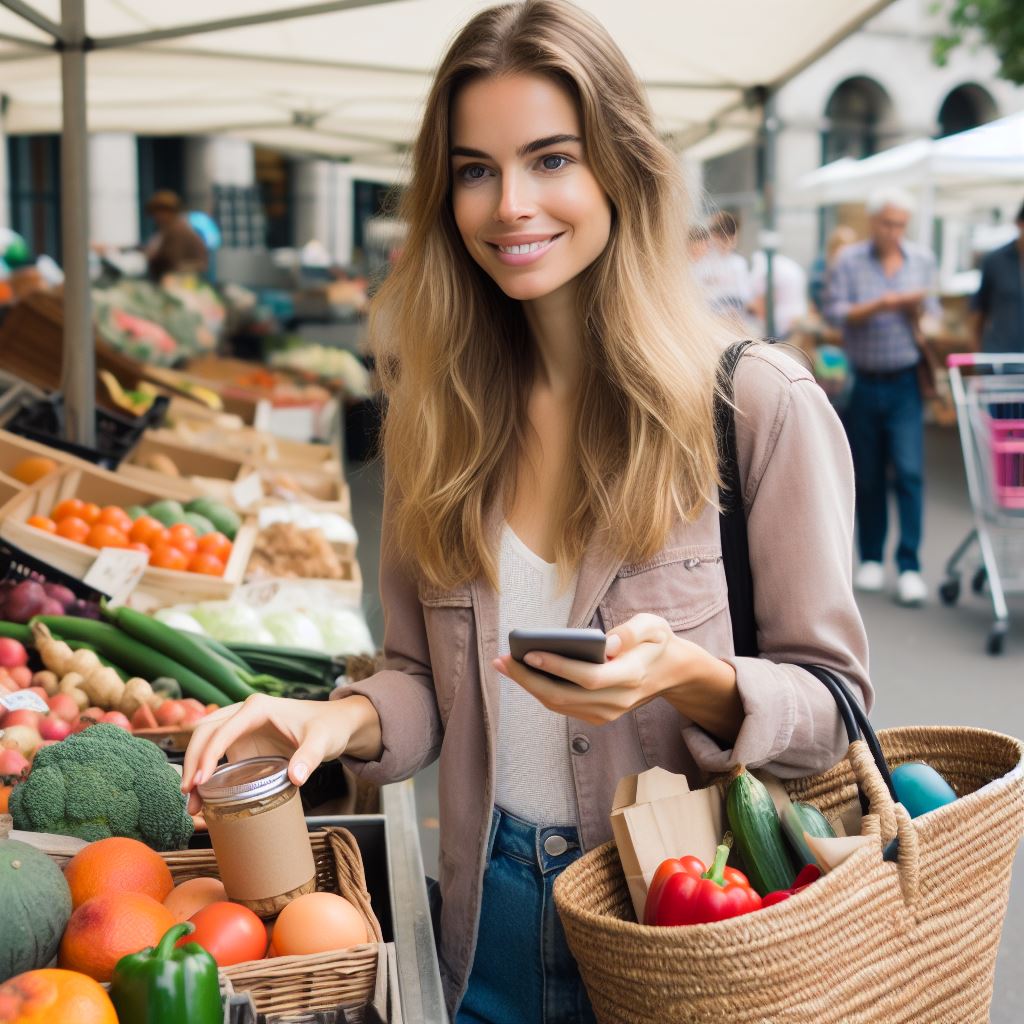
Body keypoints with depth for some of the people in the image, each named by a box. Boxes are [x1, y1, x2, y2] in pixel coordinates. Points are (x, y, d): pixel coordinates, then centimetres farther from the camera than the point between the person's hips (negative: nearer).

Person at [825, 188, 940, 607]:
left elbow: (932, 318, 12)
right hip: (862, 381, 0)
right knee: (867, 475, 6)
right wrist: (879, 306, -21)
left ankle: (910, 566, -6)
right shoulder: (849, 260, 1)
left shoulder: (922, 260, 9)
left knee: (909, 472, -9)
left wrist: (917, 308, -10)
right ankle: (871, 559, 20)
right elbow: (834, 311, -9)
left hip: (905, 383, 1)